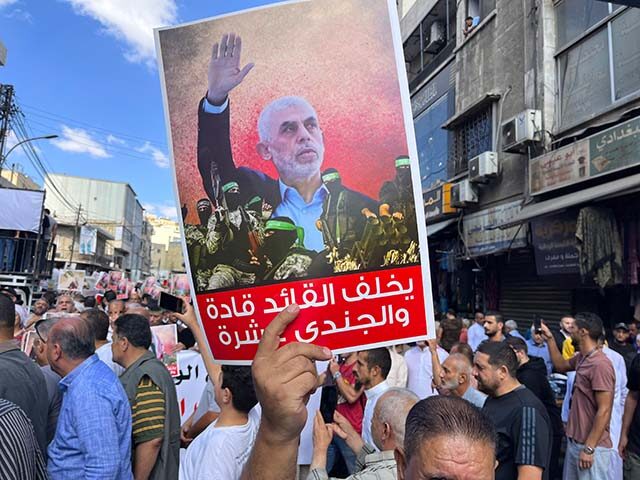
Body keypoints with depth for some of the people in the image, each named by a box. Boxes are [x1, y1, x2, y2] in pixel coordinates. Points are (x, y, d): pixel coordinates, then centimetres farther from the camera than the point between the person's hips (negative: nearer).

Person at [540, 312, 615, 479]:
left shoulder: (600, 364, -22)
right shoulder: (581, 358, 6)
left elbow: (604, 410, -22)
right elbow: (561, 366, 26)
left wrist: (589, 448, -21)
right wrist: (550, 339, 16)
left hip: (591, 446, -8)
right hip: (574, 441, 8)